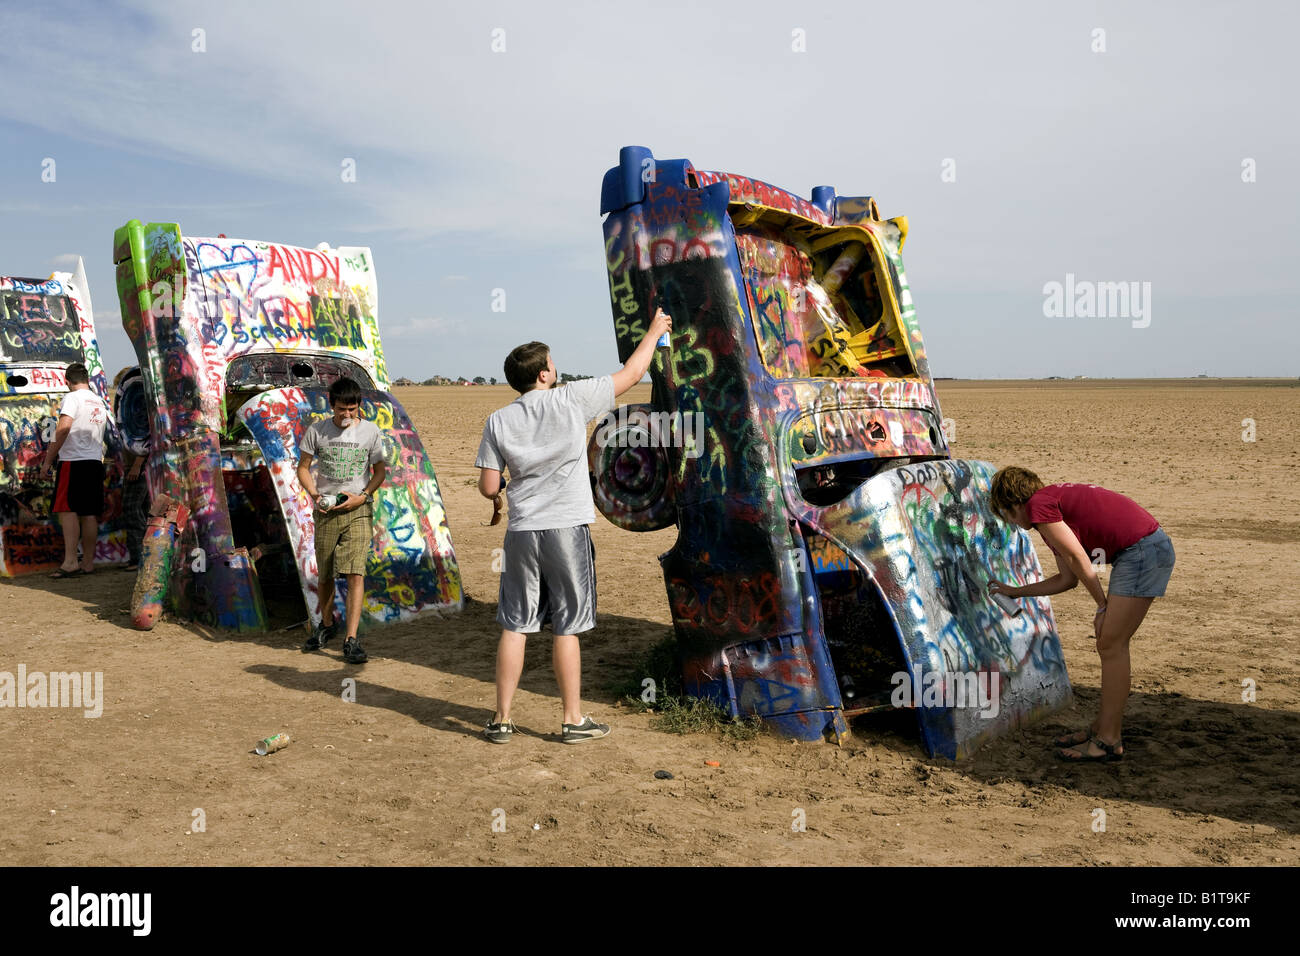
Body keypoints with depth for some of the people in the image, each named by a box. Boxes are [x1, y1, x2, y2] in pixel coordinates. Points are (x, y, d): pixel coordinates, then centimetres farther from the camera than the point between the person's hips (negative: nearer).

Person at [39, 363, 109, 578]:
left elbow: (64, 428, -17)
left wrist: (48, 460, -13)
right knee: (90, 513, 7)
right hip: (95, 462, 7)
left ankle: (70, 562, -17)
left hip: (73, 460, -7)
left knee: (67, 510, -8)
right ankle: (88, 562, 8)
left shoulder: (72, 398, -4)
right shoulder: (100, 403, 19)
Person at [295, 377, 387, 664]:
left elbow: (380, 471, 7)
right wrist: (314, 494, -10)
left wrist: (362, 496, -9)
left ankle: (351, 640, -10)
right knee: (325, 575, 12)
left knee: (355, 574, -13)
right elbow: (303, 467, 8)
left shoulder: (370, 431, 0)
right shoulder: (316, 430, 1)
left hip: (358, 510, -1)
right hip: (326, 510, 2)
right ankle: (326, 624, 38)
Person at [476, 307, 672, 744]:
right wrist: (654, 331, 20)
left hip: (521, 532, 3)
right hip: (567, 529, -3)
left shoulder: (498, 421, 2)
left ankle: (502, 719, 16)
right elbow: (630, 374, 5)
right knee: (566, 628, 5)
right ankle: (573, 720, 14)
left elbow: (488, 488, 0)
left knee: (514, 626, 9)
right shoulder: (571, 399, -6)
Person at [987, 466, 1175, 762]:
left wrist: (1103, 606, 0)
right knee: (1109, 644, 13)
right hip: (1154, 548, 10)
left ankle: (1109, 741, 0)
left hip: (1143, 550, -10)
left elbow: (1077, 559, -9)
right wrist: (1016, 592, 33)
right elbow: (1068, 578, 25)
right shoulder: (1054, 506, 21)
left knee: (1112, 645, -6)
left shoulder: (1039, 505, -7)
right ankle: (1102, 727, 22)